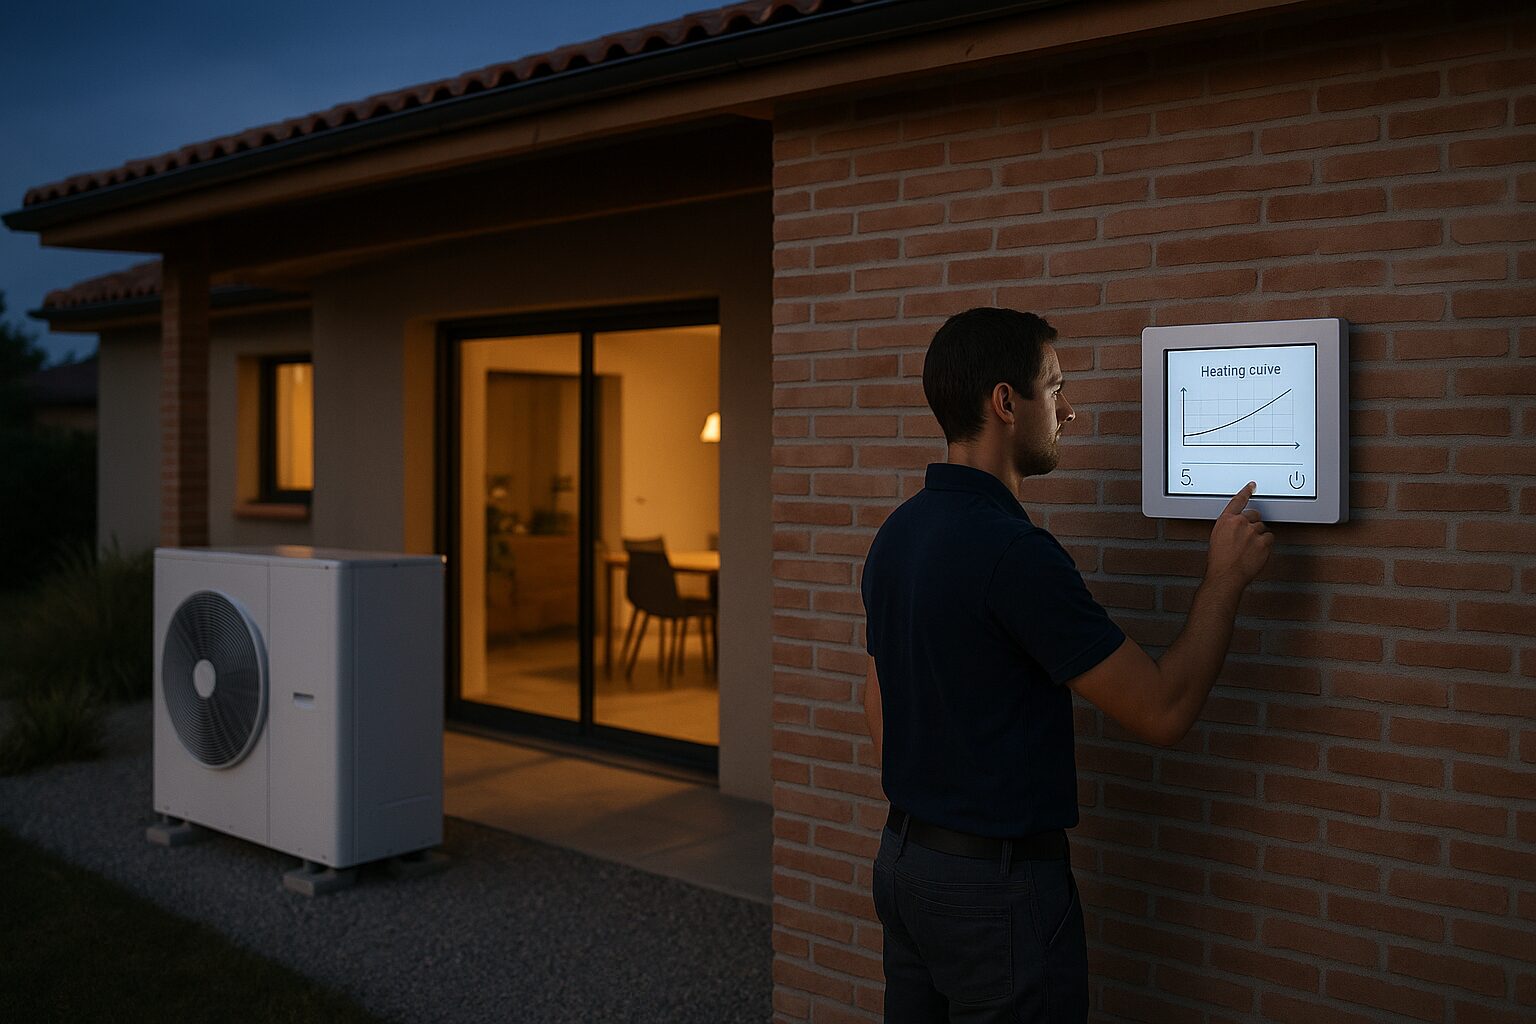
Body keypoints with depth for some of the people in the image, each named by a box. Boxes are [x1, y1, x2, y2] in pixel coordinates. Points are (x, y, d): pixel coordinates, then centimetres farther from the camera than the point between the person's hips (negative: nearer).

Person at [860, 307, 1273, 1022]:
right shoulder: (1011, 549, -24)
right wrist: (1225, 576, -6)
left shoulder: (898, 533, 4)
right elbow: (1164, 710, -18)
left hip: (902, 858, 9)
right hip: (998, 881, -8)